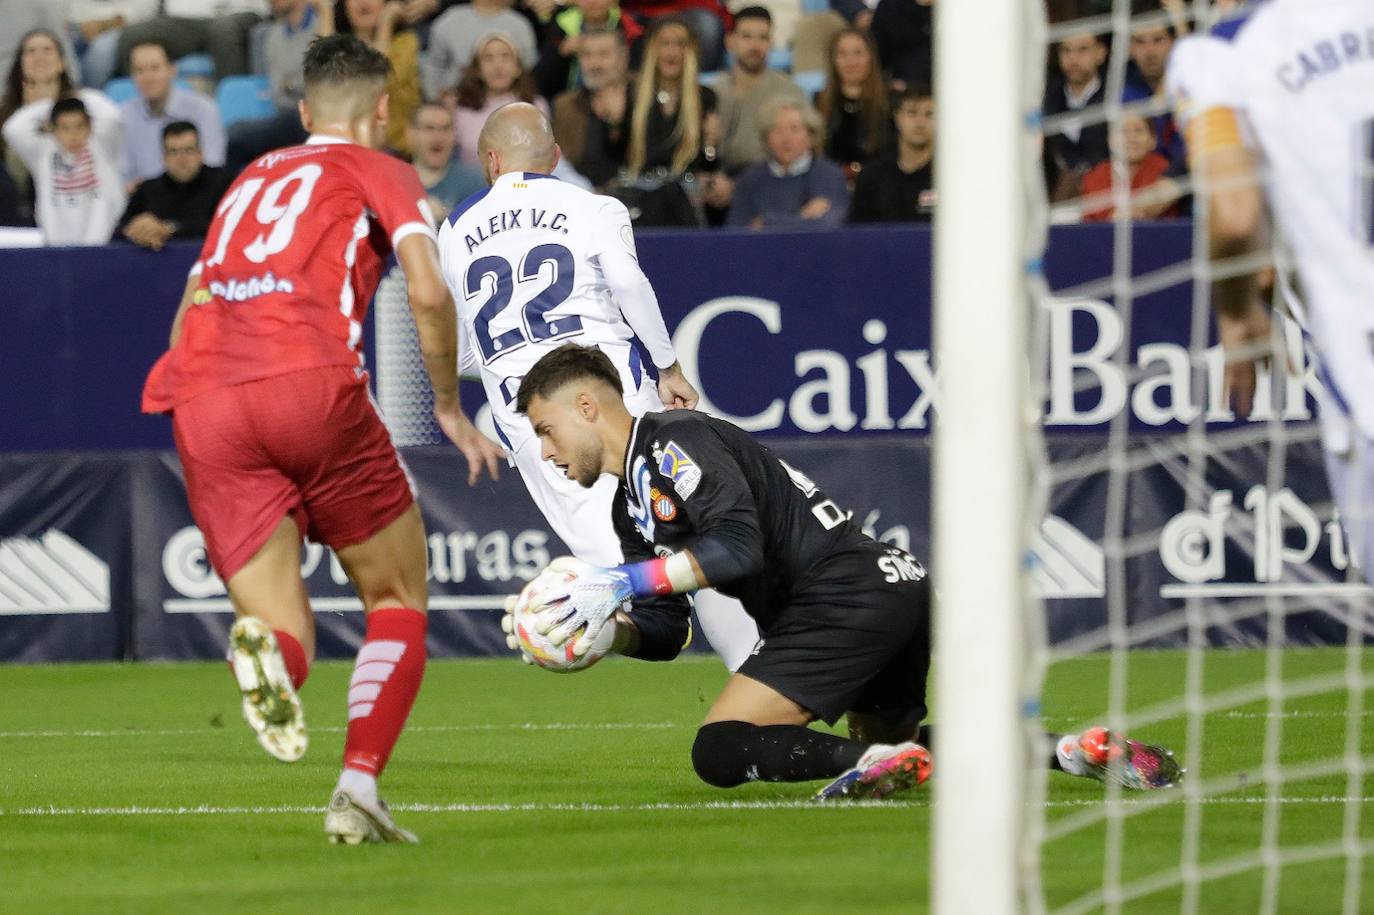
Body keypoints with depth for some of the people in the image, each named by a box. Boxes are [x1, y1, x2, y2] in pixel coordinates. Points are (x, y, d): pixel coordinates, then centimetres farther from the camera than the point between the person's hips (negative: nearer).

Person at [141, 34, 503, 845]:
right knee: (399, 602, 13)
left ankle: (267, 648, -32)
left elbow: (188, 317, 31)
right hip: (310, 383, -4)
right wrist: (450, 407, 11)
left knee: (287, 639, 6)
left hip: (200, 406, 4)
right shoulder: (378, 172, 15)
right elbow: (428, 292, -2)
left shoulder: (251, 180, 31)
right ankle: (359, 791, -6)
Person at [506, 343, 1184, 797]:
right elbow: (664, 631, 19)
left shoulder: (676, 441, -9)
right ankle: (1070, 749, 15)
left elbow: (738, 545, -23)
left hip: (852, 592, -11)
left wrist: (617, 583, -21)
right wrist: (608, 631, -2)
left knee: (720, 750, -15)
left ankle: (877, 762, -24)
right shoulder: (631, 506, 21)